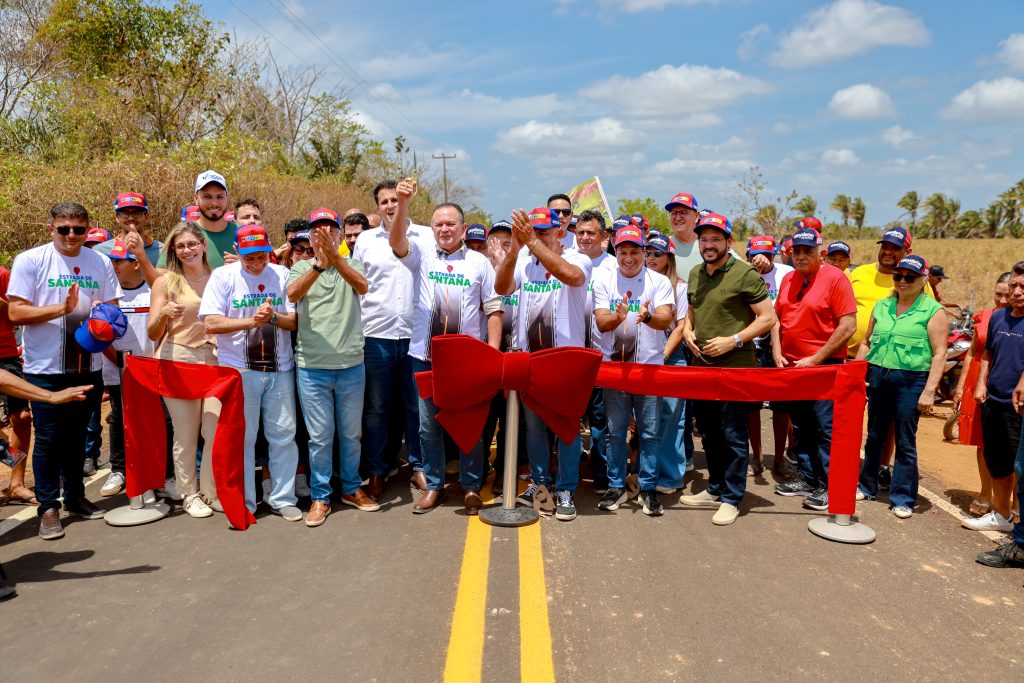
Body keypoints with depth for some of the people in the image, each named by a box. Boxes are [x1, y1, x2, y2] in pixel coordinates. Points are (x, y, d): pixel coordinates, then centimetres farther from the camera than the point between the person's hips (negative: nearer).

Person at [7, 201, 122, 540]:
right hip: (46, 369, -3)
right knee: (48, 438, 2)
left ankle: (75, 497, 27)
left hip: (88, 367, 4)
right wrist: (62, 309, -21)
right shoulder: (30, 260, -4)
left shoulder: (100, 262, 8)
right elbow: (16, 313, -9)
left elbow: (113, 307, 12)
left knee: (77, 435, 14)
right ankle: (48, 507, 14)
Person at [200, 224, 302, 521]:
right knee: (240, 438, 4)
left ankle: (283, 498, 20)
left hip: (280, 369, 2)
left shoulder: (282, 275, 5)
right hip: (238, 370, -2)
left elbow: (296, 320, 3)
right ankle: (242, 503, 17)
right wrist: (250, 321, -18)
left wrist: (273, 317, -17)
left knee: (284, 436, 6)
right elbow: (211, 323, -7)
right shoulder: (223, 276, 0)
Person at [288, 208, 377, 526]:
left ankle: (351, 488, 31)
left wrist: (334, 256, -32)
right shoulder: (301, 267, 5)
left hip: (351, 365, 1)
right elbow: (291, 295, -16)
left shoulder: (351, 265, 6)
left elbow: (362, 286, -17)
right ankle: (320, 496, 19)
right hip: (312, 366, -1)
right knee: (320, 436, 5)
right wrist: (319, 264, -32)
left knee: (351, 433, 14)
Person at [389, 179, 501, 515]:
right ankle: (434, 485, 23)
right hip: (426, 355, 1)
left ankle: (471, 486, 20)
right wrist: (402, 204, -29)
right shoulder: (422, 255, 6)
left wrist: (493, 350, -3)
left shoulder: (479, 262, 6)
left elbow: (493, 308, 5)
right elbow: (396, 241, -15)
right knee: (429, 423, 9)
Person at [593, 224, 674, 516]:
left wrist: (647, 316, -38)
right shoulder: (604, 280, 2)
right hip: (614, 365, 1)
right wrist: (619, 317, -29)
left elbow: (665, 319, -16)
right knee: (615, 432, 8)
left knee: (649, 432, 4)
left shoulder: (659, 282, -2)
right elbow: (601, 323, -6)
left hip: (650, 366, -1)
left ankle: (648, 489, 16)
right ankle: (616, 486, 21)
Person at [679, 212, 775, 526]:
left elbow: (768, 317, -11)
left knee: (733, 435, 0)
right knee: (709, 432, 16)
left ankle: (731, 499, 12)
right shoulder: (695, 274, 11)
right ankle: (714, 490, 30)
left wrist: (732, 341, -18)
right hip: (701, 366, 7)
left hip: (735, 367, -7)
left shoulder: (745, 274, -10)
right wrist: (687, 331, 4)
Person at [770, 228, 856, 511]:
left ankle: (828, 486, 6)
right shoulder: (788, 279, 10)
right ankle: (806, 478, 27)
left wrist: (816, 359, -15)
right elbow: (777, 318, 15)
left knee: (826, 429, -3)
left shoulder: (835, 278, -9)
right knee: (800, 427, 15)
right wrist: (777, 353, 1)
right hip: (791, 365, 7)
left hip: (824, 365, -6)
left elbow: (848, 326, -14)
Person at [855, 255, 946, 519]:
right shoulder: (882, 306, 11)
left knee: (905, 442, 2)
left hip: (911, 381, -4)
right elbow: (866, 342, 17)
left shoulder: (932, 311, -3)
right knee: (874, 435, 14)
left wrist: (929, 391, -13)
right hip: (877, 377, 4)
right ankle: (867, 485, 28)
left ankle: (902, 498, 13)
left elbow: (939, 354, -7)